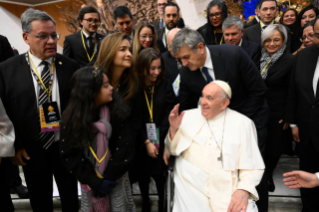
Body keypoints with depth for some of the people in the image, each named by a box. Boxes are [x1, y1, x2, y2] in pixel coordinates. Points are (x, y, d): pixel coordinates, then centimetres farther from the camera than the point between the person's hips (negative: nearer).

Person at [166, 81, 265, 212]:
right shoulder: (188, 116, 7)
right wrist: (173, 129, -7)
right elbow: (174, 150, 11)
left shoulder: (242, 123, 3)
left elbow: (252, 165, 1)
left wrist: (244, 190, -15)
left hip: (228, 191, 0)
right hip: (191, 188, 1)